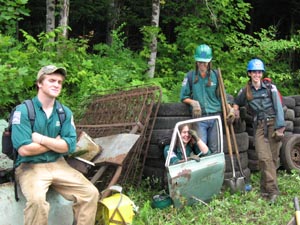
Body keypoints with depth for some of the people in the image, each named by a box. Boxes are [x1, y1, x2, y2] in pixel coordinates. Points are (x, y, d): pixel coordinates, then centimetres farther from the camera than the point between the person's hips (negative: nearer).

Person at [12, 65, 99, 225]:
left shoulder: (65, 112, 6)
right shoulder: (23, 110, -9)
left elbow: (69, 146, -4)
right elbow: (23, 149, -18)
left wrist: (40, 139, -13)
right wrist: (56, 142, -7)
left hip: (57, 164, 5)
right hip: (30, 166, -4)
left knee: (90, 193, -13)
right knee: (37, 200, -34)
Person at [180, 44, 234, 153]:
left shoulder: (215, 75, 6)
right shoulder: (190, 76, 3)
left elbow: (222, 96, 10)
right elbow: (183, 97, 6)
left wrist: (230, 109, -3)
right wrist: (193, 102, -11)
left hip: (215, 116, 1)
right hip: (199, 117, -1)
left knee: (214, 148, 6)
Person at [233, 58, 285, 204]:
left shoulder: (270, 88, 4)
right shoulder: (245, 91, 11)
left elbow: (278, 107, -1)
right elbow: (236, 103, 29)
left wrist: (279, 127, -9)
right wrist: (235, 110, 6)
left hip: (273, 124, -1)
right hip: (259, 126, 1)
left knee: (273, 158, -2)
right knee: (264, 158, -14)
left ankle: (265, 188, 11)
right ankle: (272, 190, -15)